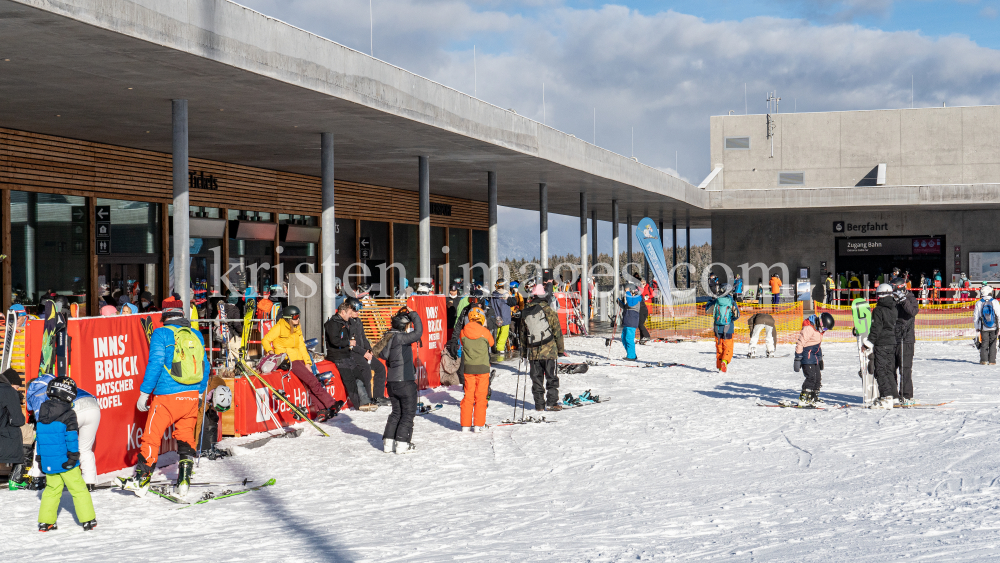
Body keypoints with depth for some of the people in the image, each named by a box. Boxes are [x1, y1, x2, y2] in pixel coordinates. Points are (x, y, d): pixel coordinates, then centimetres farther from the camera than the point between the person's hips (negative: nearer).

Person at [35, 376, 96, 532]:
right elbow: (71, 437, -15)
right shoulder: (68, 414, -11)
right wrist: (74, 455, -9)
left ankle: (45, 522, 15)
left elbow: (40, 438, 12)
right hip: (65, 461, -5)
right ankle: (88, 520, 5)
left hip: (48, 462, 5)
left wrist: (40, 457, 18)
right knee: (79, 489, 3)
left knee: (51, 490, 17)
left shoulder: (41, 414, 8)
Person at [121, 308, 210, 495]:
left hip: (167, 396, -5)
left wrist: (144, 393, -6)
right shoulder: (196, 335, 12)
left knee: (152, 436, 4)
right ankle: (184, 481, 9)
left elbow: (155, 364, -10)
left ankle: (141, 480, 7)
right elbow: (205, 367, 16)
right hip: (191, 396, 5)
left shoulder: (161, 334, -3)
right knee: (186, 435, 14)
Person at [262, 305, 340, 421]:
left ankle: (321, 411, -12)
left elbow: (301, 346, 14)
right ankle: (331, 405, -17)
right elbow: (265, 340, -2)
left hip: (299, 359, 7)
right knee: (312, 381, -17)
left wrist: (307, 362, 4)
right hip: (288, 360, -7)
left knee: (310, 384, -9)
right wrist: (270, 351, -20)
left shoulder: (297, 329, 15)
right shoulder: (279, 327, -5)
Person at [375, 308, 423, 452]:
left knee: (396, 412, 18)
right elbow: (418, 332, -23)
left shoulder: (389, 337, 7)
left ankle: (388, 442, 15)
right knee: (409, 413, 4)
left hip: (391, 382, 8)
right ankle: (402, 443, 2)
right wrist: (413, 314, -12)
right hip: (405, 382, -8)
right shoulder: (400, 338, -17)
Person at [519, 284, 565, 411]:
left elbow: (523, 333, 11)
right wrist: (561, 349, 7)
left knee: (536, 379, 9)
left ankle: (539, 404, 9)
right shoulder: (549, 311, -6)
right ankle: (551, 403, -1)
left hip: (533, 352, 3)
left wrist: (523, 351, 20)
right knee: (552, 377, 4)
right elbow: (557, 332, -2)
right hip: (549, 351, -3)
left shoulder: (525, 312, 4)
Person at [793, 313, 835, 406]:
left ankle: (814, 398, 17)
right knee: (811, 378, -13)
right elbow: (800, 343, -19)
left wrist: (820, 358, 30)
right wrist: (797, 359, -19)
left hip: (815, 358, 9)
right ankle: (803, 399, -8)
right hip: (807, 357, -9)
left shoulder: (818, 329, 13)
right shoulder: (808, 328, -18)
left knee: (818, 378, 8)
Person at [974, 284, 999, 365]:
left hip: (983, 328, 1)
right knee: (993, 344, 7)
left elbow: (976, 316, 0)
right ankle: (992, 361, 6)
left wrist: (977, 328, 10)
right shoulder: (994, 302, -7)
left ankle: (983, 359, 0)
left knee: (984, 343, 8)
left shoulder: (979, 303, -4)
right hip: (993, 328, 0)